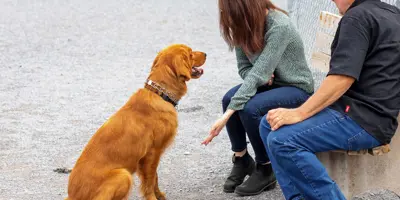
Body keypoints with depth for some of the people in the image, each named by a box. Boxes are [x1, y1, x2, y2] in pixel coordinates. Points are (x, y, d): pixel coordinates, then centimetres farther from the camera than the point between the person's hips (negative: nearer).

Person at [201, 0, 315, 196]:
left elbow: (258, 73, -35)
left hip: (296, 88, -6)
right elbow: (244, 68, 0)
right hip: (267, 83, 6)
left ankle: (266, 170, -10)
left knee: (250, 107, -30)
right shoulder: (244, 25, -8)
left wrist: (227, 116, -39)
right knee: (229, 98, -22)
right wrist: (260, 77, -25)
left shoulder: (279, 27, -30)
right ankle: (241, 159, -1)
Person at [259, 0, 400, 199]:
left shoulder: (357, 17, -11)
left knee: (282, 141, -26)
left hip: (364, 120, -11)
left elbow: (343, 78, -22)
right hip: (363, 109, 11)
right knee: (269, 124, 8)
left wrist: (299, 113, -22)